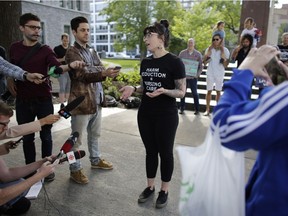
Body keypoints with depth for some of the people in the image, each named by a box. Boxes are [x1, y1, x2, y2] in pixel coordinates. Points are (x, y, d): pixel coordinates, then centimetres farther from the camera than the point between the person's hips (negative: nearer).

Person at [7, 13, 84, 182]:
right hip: (23, 101, 3)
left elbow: (56, 68, -21)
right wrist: (10, 79, 3)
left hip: (44, 100, -2)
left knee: (46, 136, 8)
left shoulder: (46, 50, -4)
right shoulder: (15, 48, 5)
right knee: (27, 137, 11)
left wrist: (70, 66, -40)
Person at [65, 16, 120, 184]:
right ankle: (75, 169, 18)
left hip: (97, 100, 8)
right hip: (81, 101, -8)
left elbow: (100, 69, 7)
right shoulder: (72, 52, -11)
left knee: (95, 134, 21)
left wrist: (109, 72, -17)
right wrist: (105, 73, -38)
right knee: (77, 139, 4)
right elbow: (83, 74, -23)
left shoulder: (92, 51, 15)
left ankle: (96, 160, 38)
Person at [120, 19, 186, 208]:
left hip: (166, 116, -5)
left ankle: (164, 191, 27)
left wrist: (164, 91, -29)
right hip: (145, 115, 6)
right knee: (150, 151, 16)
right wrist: (133, 89, -5)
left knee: (165, 152, 8)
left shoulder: (174, 62, -12)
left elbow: (181, 92, -11)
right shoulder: (145, 62, 6)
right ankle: (150, 187, 32)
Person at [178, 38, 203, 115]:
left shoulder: (198, 54, 4)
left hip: (193, 77, -1)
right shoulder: (182, 53, 6)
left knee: (194, 93, 4)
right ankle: (182, 109, 15)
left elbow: (201, 66, 6)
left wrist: (197, 74, -6)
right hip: (183, 76, 1)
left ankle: (197, 109, 13)